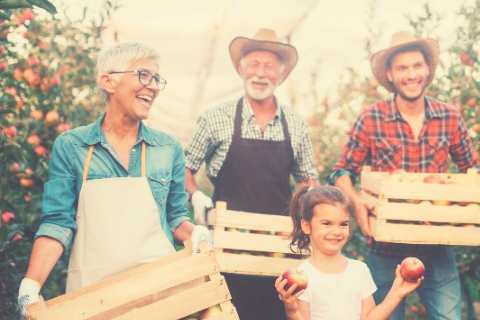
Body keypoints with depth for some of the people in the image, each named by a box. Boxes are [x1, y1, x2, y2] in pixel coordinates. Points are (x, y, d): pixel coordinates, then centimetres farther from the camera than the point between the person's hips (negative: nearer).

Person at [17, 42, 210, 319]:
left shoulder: (169, 149, 5)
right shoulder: (70, 146, -1)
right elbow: (58, 223, -4)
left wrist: (195, 234, -9)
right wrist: (30, 286, -16)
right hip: (90, 291, -1)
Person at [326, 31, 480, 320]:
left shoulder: (450, 118, 0)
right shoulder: (370, 120, -7)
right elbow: (343, 171, 0)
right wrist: (356, 200, -19)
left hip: (437, 248, 1)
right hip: (386, 247, -1)